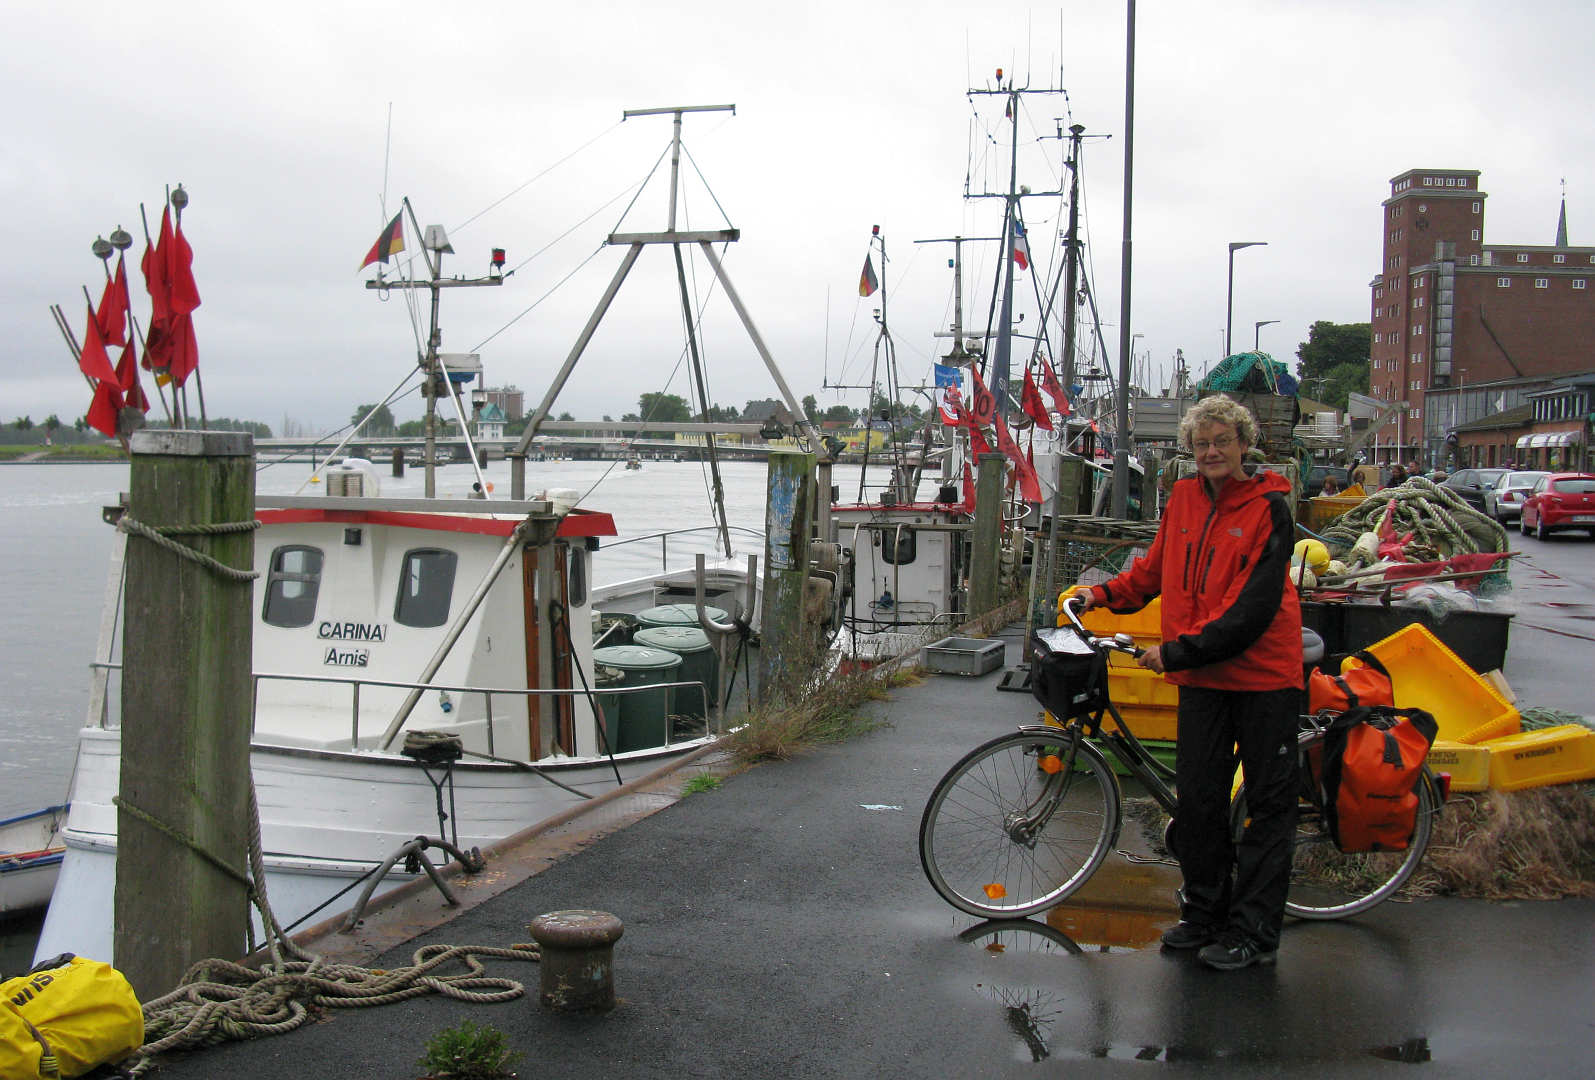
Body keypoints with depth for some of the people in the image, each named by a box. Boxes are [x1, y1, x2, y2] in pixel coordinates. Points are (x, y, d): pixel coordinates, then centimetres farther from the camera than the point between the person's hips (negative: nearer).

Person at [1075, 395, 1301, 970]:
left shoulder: (1268, 508, -12)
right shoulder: (1184, 499, 6)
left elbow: (1252, 607, -18)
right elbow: (1156, 568, 22)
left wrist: (1179, 650, -21)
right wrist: (1105, 594, 8)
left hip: (1262, 672, -5)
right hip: (1201, 675, 5)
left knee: (1268, 801, 4)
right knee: (1197, 797, 9)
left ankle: (1253, 931, 12)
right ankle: (1204, 912, 24)